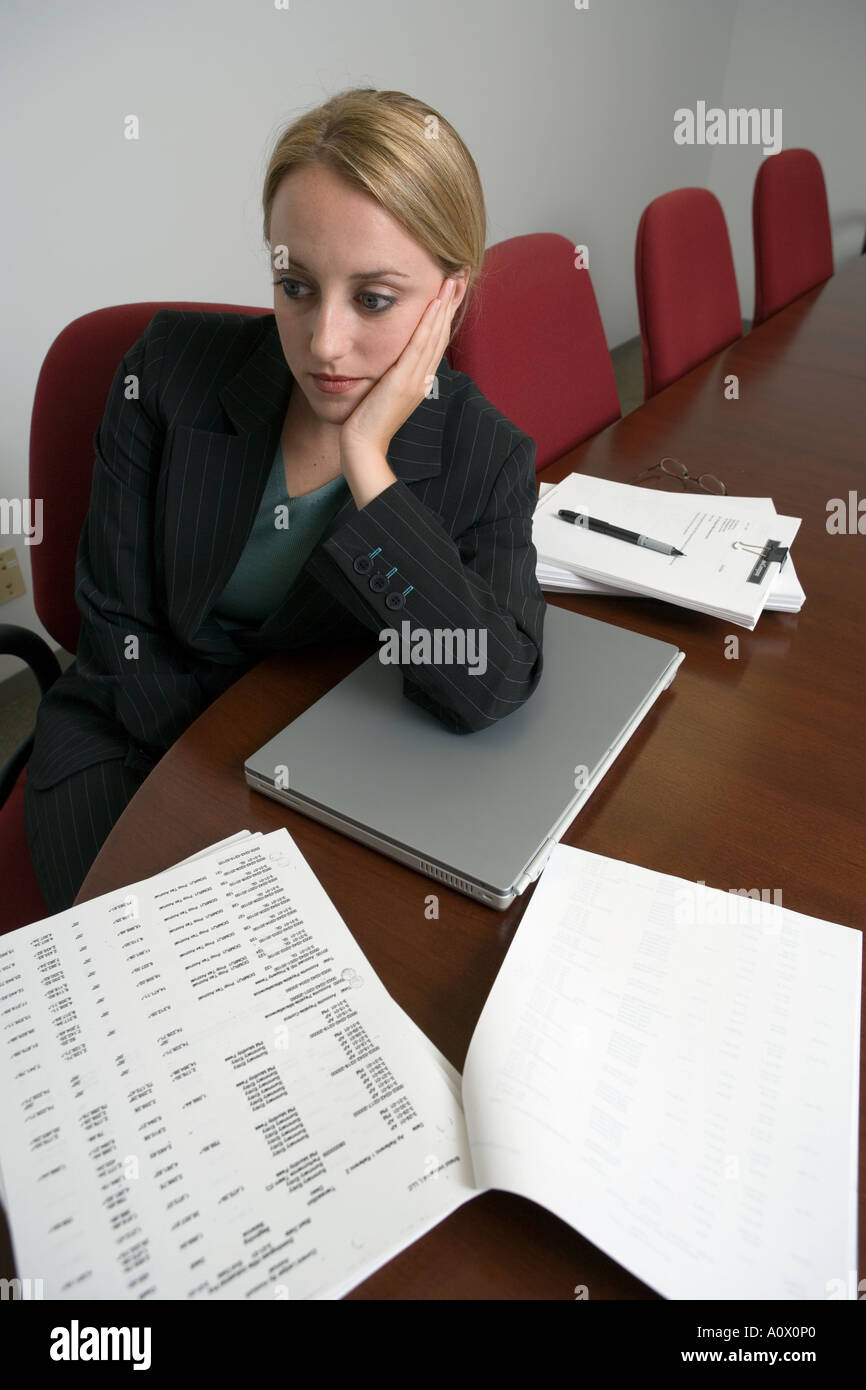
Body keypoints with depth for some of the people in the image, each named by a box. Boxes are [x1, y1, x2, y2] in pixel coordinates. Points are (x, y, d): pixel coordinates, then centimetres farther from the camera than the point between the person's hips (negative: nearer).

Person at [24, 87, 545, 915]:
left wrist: (366, 463, -27)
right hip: (131, 743, 1)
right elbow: (118, 628, -6)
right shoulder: (171, 370, -10)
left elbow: (485, 694, -26)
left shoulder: (489, 457, -11)